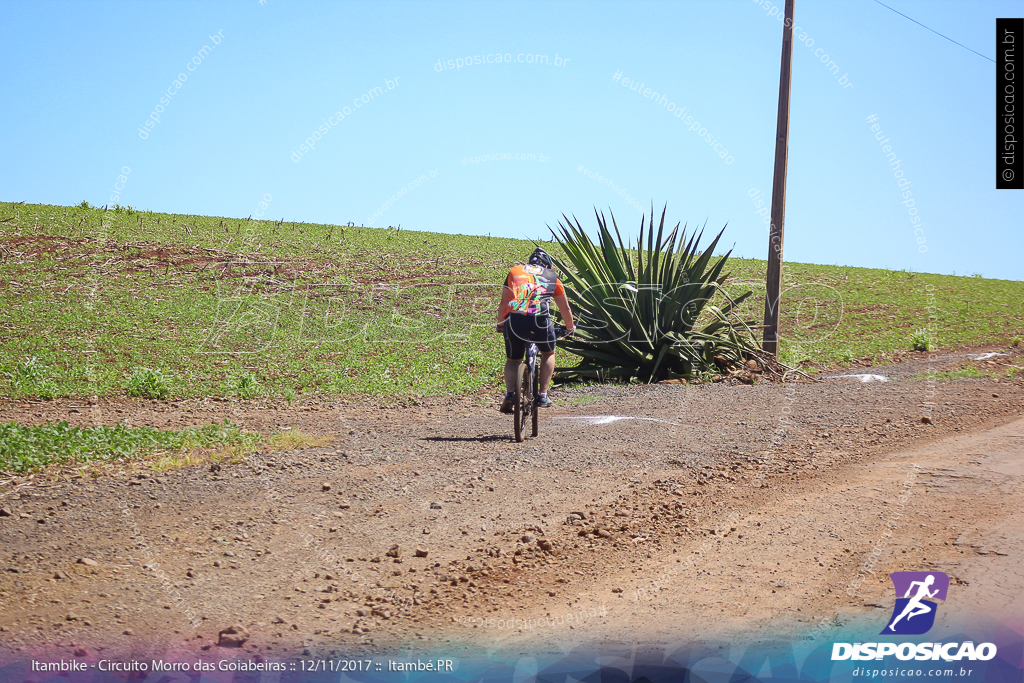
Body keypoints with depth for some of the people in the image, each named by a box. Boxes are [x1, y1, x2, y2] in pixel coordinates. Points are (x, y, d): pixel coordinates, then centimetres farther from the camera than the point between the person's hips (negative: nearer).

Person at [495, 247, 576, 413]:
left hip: (514, 321, 1)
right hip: (540, 321, -1)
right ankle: (543, 395, 19)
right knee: (548, 354, 28)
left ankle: (510, 394, -1)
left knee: (513, 360, 22)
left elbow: (503, 303, 26)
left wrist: (500, 324, 41)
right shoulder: (552, 276, 23)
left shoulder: (515, 271, 25)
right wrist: (570, 326, 49)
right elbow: (565, 308, 31)